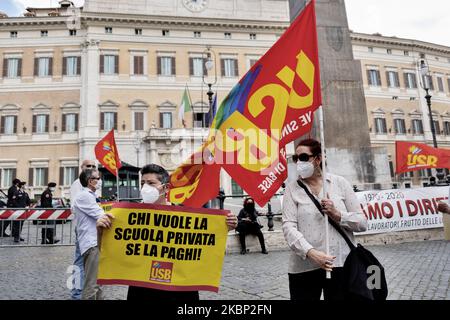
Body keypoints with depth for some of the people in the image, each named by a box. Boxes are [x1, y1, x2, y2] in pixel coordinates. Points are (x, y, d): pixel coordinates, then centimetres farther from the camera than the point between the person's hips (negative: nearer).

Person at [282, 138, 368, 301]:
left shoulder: (340, 183, 4)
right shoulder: (292, 188, 1)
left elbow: (362, 223, 4)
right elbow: (288, 227, -10)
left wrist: (338, 215, -13)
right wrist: (310, 252, -24)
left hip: (341, 264, 1)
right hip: (304, 267, 0)